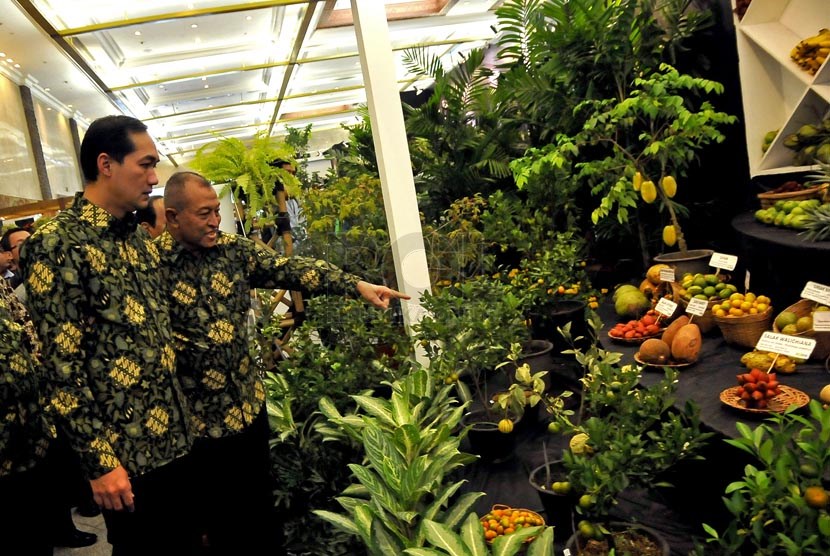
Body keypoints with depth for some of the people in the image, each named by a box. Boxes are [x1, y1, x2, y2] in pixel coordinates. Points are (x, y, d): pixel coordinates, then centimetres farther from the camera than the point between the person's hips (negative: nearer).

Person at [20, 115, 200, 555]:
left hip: (175, 438, 7)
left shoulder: (140, 239, 9)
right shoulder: (58, 244, -14)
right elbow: (62, 365, -16)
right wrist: (99, 460, -15)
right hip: (125, 454, -7)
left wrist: (183, 420, 16)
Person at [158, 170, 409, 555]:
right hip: (197, 420, -4)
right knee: (221, 521, 13)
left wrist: (356, 285, -15)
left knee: (261, 507, 19)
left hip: (249, 405, 4)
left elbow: (288, 269, -7)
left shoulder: (234, 249, 1)